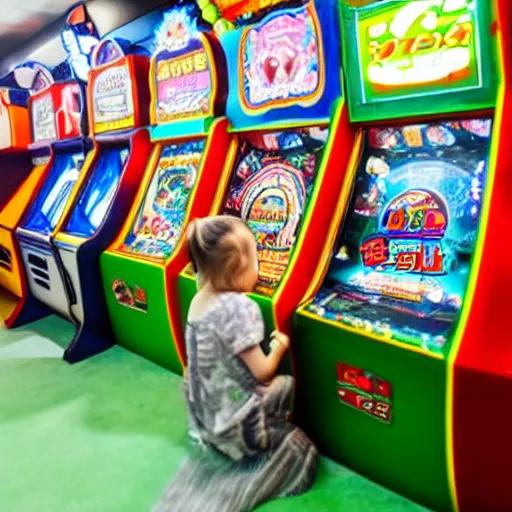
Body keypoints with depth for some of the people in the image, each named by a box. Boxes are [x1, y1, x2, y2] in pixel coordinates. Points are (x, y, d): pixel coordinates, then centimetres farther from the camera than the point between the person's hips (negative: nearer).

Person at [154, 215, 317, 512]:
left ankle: (216, 443, 15)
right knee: (301, 450, 7)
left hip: (207, 412, 8)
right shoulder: (240, 307, -27)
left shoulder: (199, 301, -2)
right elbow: (261, 373, -21)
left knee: (284, 386, 22)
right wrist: (279, 348, -3)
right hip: (236, 419, -8)